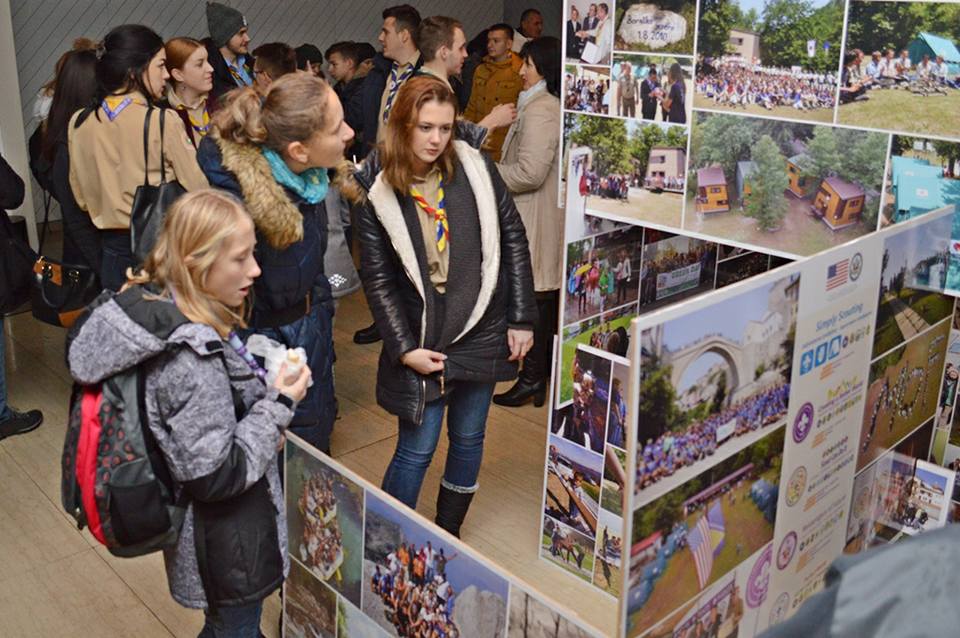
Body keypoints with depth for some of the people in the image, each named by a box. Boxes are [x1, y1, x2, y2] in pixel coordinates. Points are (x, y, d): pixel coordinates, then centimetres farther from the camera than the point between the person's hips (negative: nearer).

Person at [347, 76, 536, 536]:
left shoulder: (474, 168, -3)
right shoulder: (376, 192, -6)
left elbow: (513, 239, 1)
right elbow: (378, 279, -5)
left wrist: (521, 318, -1)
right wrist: (405, 349, -11)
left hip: (482, 332, 3)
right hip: (423, 341, -3)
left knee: (468, 439, 15)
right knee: (417, 449, 0)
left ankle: (449, 534, 34)